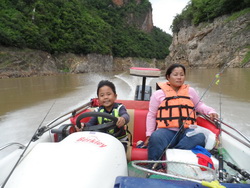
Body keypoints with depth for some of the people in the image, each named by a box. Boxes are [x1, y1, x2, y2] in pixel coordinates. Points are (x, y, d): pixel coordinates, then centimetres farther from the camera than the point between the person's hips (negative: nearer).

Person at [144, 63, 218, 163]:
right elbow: (151, 115, 11)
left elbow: (199, 105, 28)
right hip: (167, 130, -2)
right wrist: (149, 135, 3)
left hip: (187, 131, 3)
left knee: (199, 137, -31)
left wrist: (210, 111, 6)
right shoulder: (158, 94, 10)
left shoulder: (190, 91, 19)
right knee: (155, 137, -35)